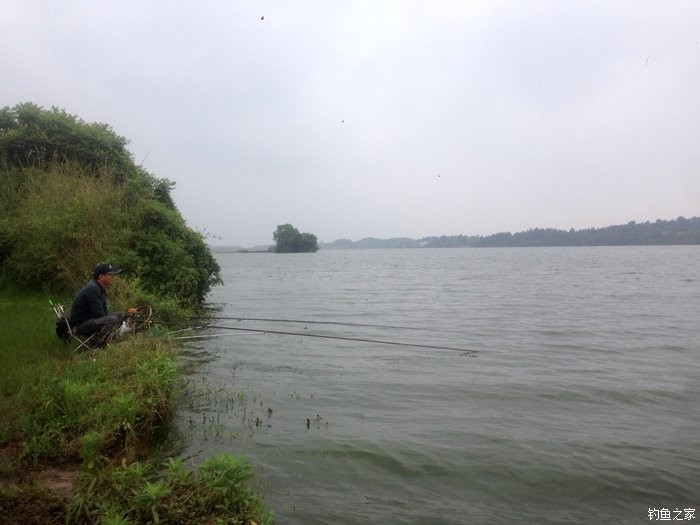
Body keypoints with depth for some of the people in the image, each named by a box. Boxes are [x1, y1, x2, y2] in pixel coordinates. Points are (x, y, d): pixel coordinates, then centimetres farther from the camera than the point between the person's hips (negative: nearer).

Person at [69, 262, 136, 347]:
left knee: (120, 315, 6)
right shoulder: (92, 289, -22)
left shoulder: (101, 288, 9)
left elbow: (104, 313, 10)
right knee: (112, 319, -30)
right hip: (80, 325, -10)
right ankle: (96, 344, -12)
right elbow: (99, 315, -23)